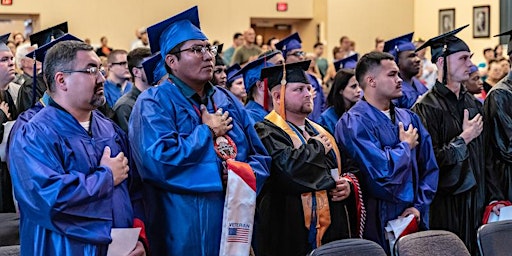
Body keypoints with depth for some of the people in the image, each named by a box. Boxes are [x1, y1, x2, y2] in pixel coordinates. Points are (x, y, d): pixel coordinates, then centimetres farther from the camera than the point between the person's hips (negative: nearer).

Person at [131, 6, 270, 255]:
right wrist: (208, 132, -11)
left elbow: (260, 156, 11)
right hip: (186, 229, -6)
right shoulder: (153, 103, -7)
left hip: (236, 223, 6)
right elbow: (158, 160, -23)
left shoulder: (228, 101, 12)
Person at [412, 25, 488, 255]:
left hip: (475, 200, 6)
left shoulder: (474, 104, 11)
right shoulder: (427, 108, -11)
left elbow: (485, 155, 14)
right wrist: (463, 139, -13)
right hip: (445, 206, -6)